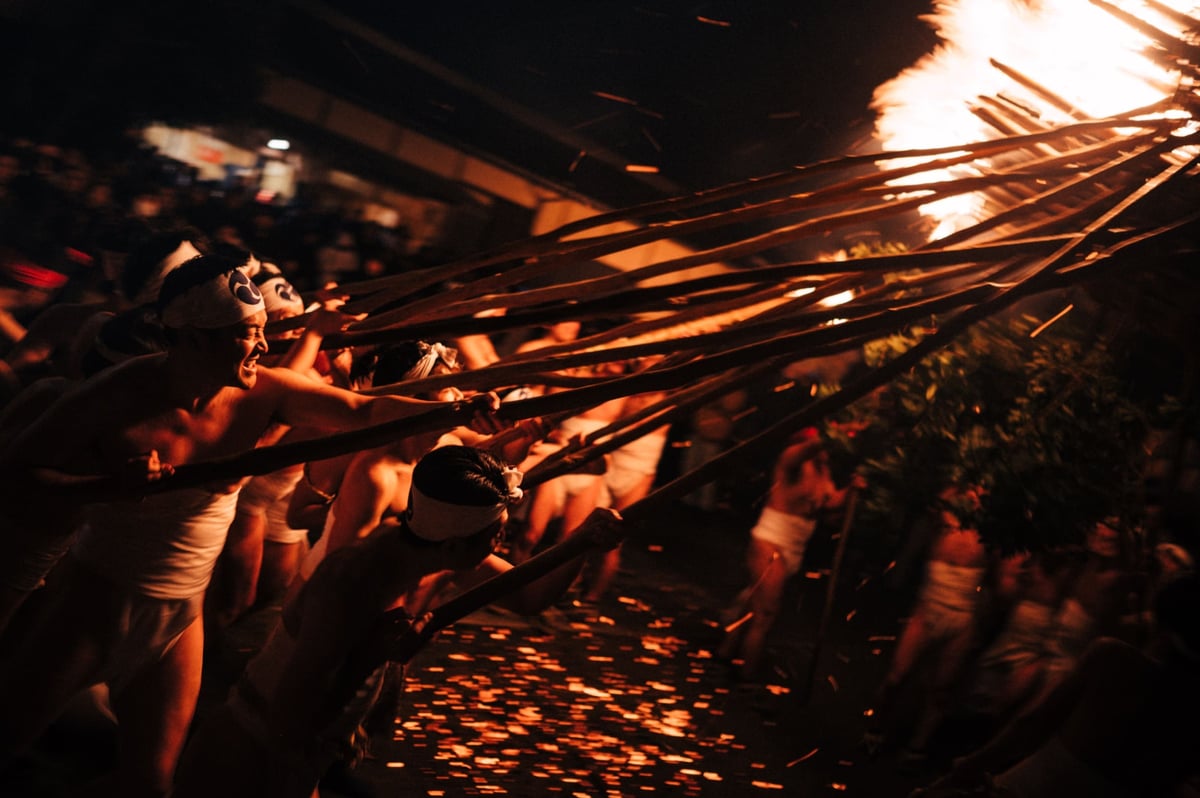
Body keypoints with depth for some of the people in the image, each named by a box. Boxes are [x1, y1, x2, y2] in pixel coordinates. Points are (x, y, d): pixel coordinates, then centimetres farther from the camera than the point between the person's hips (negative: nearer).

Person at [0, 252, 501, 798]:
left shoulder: (260, 393, -10)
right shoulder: (120, 397, -21)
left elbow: (363, 410, -14)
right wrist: (112, 485, -33)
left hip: (180, 611, 4)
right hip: (95, 597, -4)